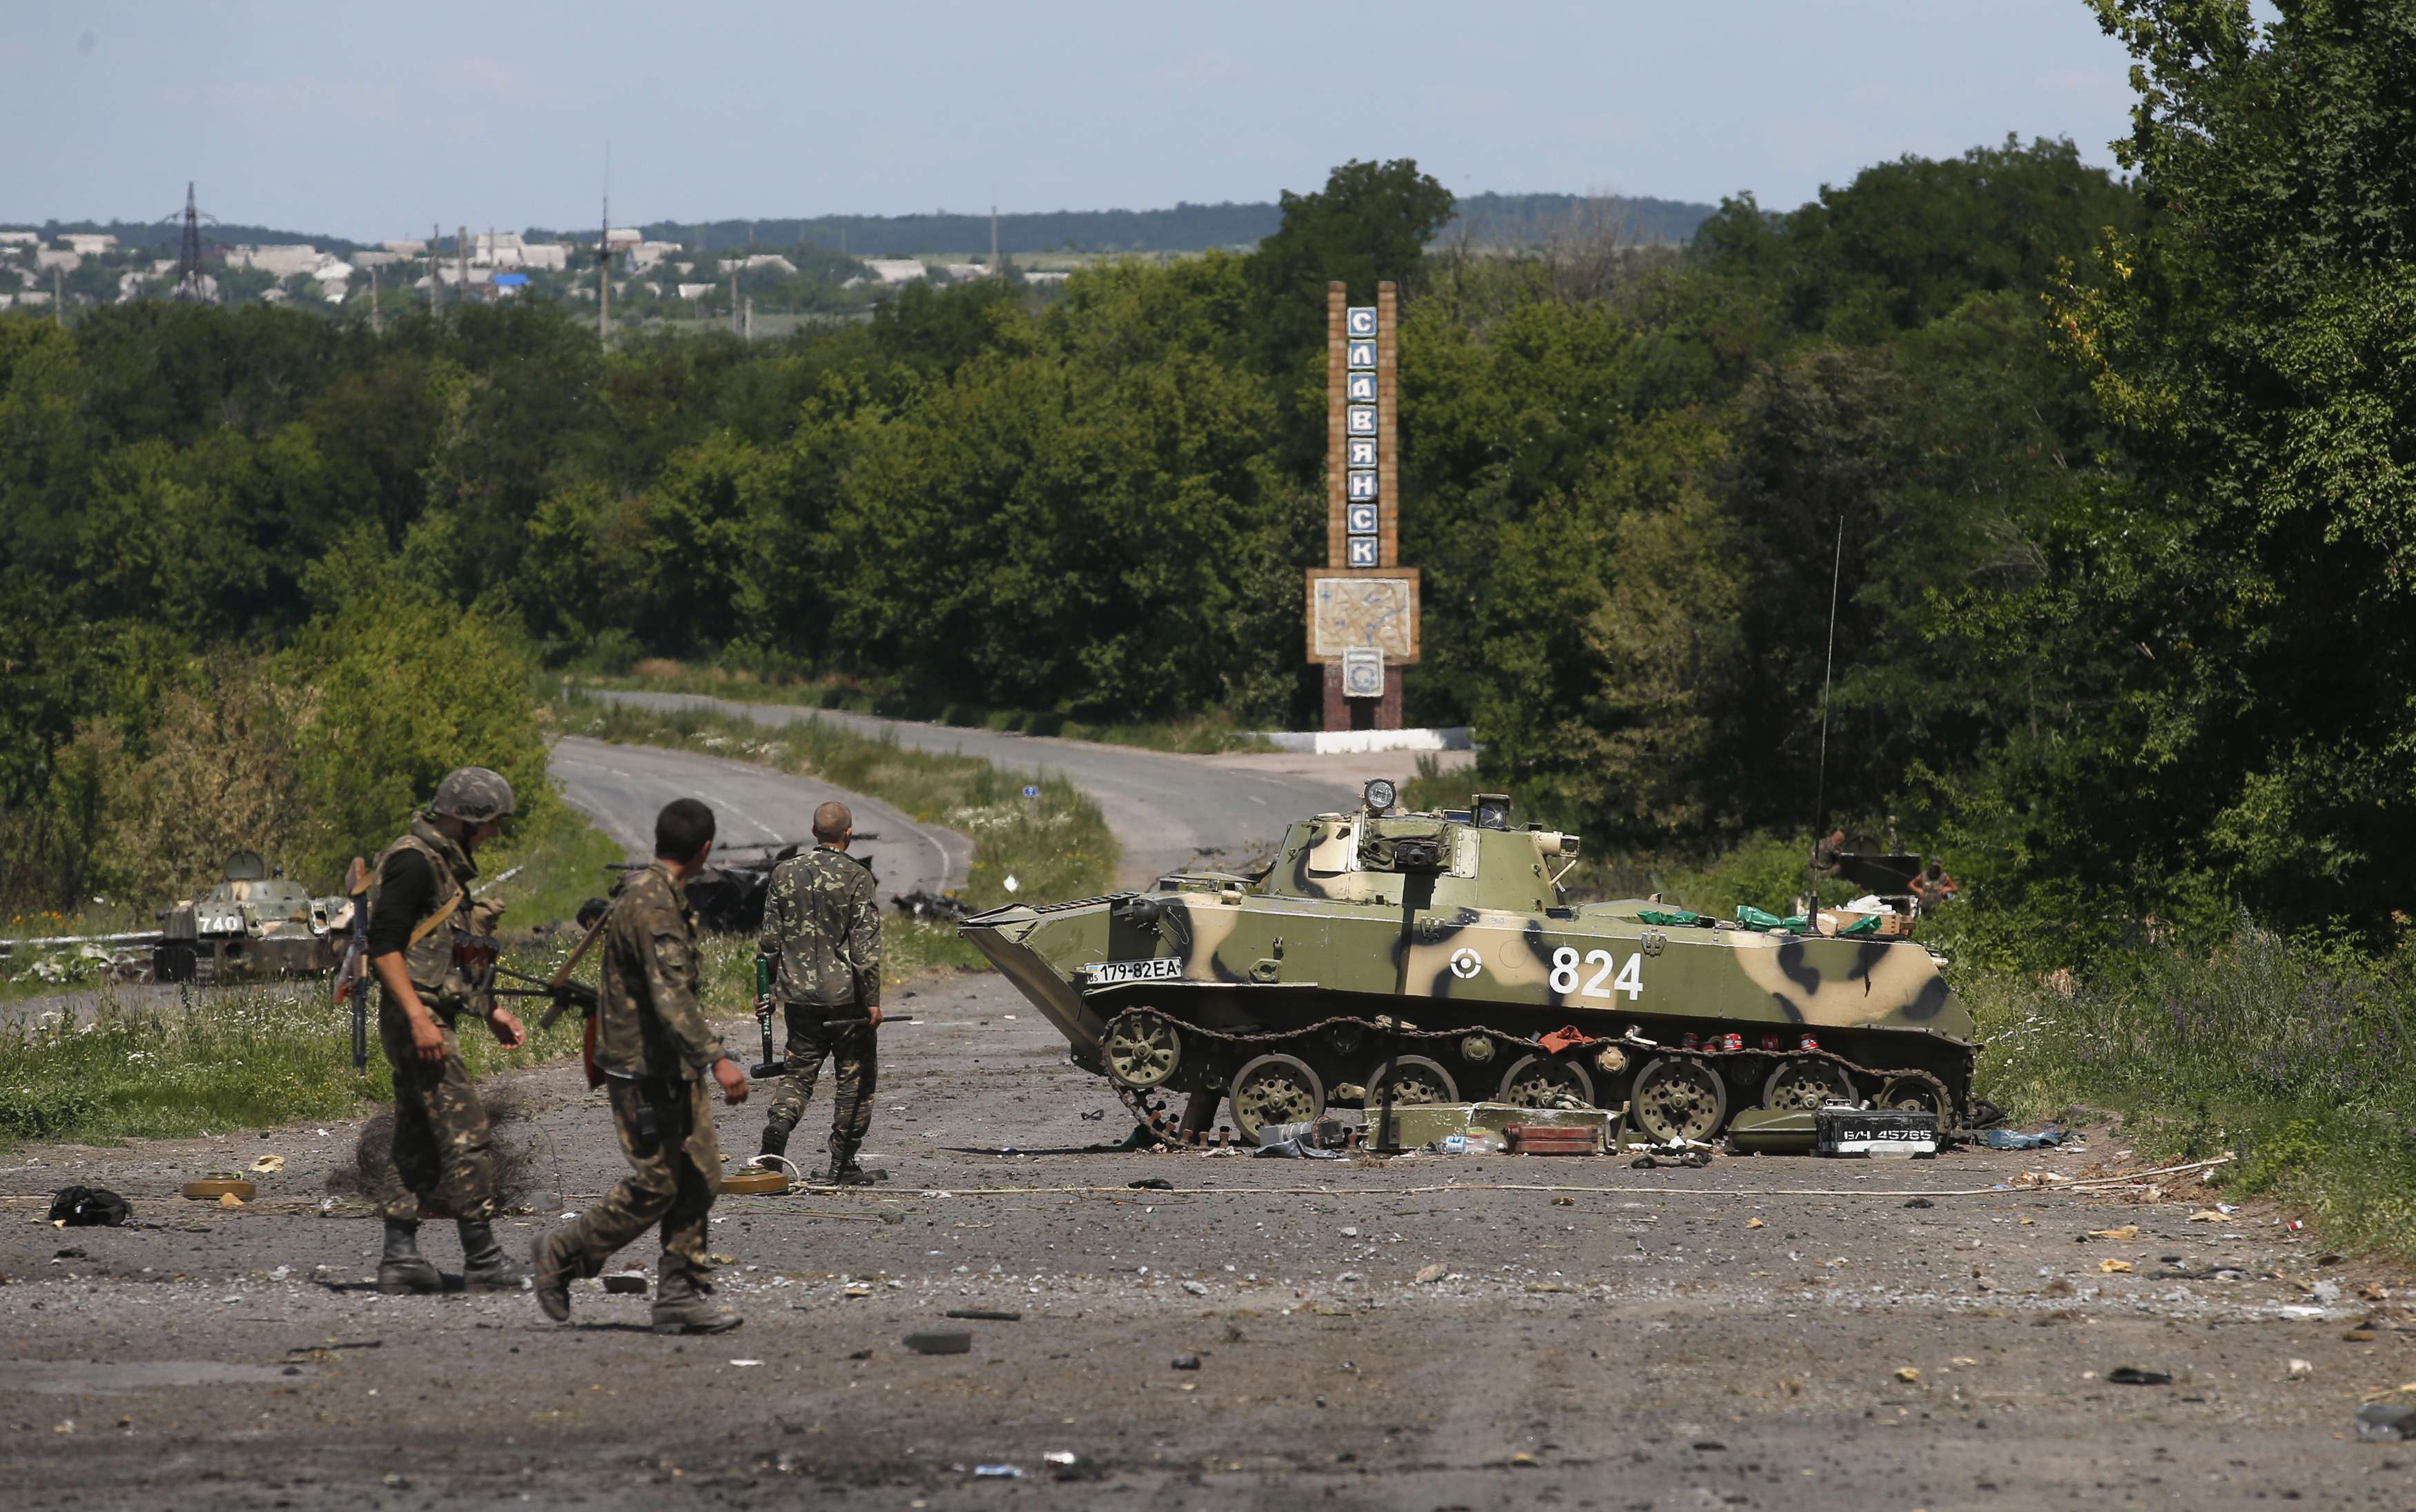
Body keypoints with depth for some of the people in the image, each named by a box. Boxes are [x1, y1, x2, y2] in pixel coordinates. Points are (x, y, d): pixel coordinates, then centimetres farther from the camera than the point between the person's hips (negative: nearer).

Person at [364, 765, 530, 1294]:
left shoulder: (443, 863, 18)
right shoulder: (414, 862, -14)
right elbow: (384, 944, -21)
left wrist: (490, 1011, 21)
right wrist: (419, 1017, -25)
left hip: (425, 1018, 11)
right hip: (416, 1018, -11)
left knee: (419, 1144, 11)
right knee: (467, 1137, -9)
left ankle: (400, 1256, 13)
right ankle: (483, 1260, -6)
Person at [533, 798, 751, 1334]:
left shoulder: (657, 895, 13)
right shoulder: (653, 904, -20)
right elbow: (670, 994, -30)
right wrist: (716, 1058, -38)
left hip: (675, 1067, 10)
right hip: (643, 1069, -10)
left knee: (699, 1176, 4)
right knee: (656, 1185, -6)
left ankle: (681, 1295, 5)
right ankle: (562, 1255, 11)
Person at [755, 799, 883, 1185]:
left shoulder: (785, 873, 4)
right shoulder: (857, 878, -9)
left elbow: (770, 939, 7)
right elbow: (865, 946, -12)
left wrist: (767, 990, 16)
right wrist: (872, 1000, -8)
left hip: (799, 994, 4)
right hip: (846, 995, -4)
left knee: (799, 1071, 13)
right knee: (855, 1078, 7)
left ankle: (778, 1124, -14)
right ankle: (843, 1164, 7)